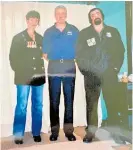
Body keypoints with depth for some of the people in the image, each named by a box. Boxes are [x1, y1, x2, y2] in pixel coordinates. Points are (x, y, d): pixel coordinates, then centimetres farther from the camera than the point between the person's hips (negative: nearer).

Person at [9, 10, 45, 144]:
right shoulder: (18, 38, 6)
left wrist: (42, 70, 3)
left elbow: (43, 55, 16)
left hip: (38, 76, 3)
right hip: (24, 77, -3)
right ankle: (18, 135, 3)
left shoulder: (40, 38, 15)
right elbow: (13, 57, 3)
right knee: (22, 106, -5)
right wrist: (19, 71, -5)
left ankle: (36, 133, 15)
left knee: (38, 105, 5)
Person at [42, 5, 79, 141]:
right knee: (54, 101, 1)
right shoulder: (48, 32, 12)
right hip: (53, 69, 1)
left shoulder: (73, 30, 10)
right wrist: (49, 58, -3)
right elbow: (45, 52, 12)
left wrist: (76, 59, -5)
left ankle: (69, 130, 10)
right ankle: (54, 130, 10)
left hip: (70, 69, 0)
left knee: (69, 100, 2)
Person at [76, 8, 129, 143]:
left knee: (113, 102, 2)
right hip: (91, 75, -1)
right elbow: (79, 54, 3)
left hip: (109, 73, 1)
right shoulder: (84, 33, 8)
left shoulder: (113, 31, 13)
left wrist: (115, 68, -2)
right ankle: (91, 131, 9)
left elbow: (120, 50, 9)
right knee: (91, 103, 1)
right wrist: (85, 71, -5)